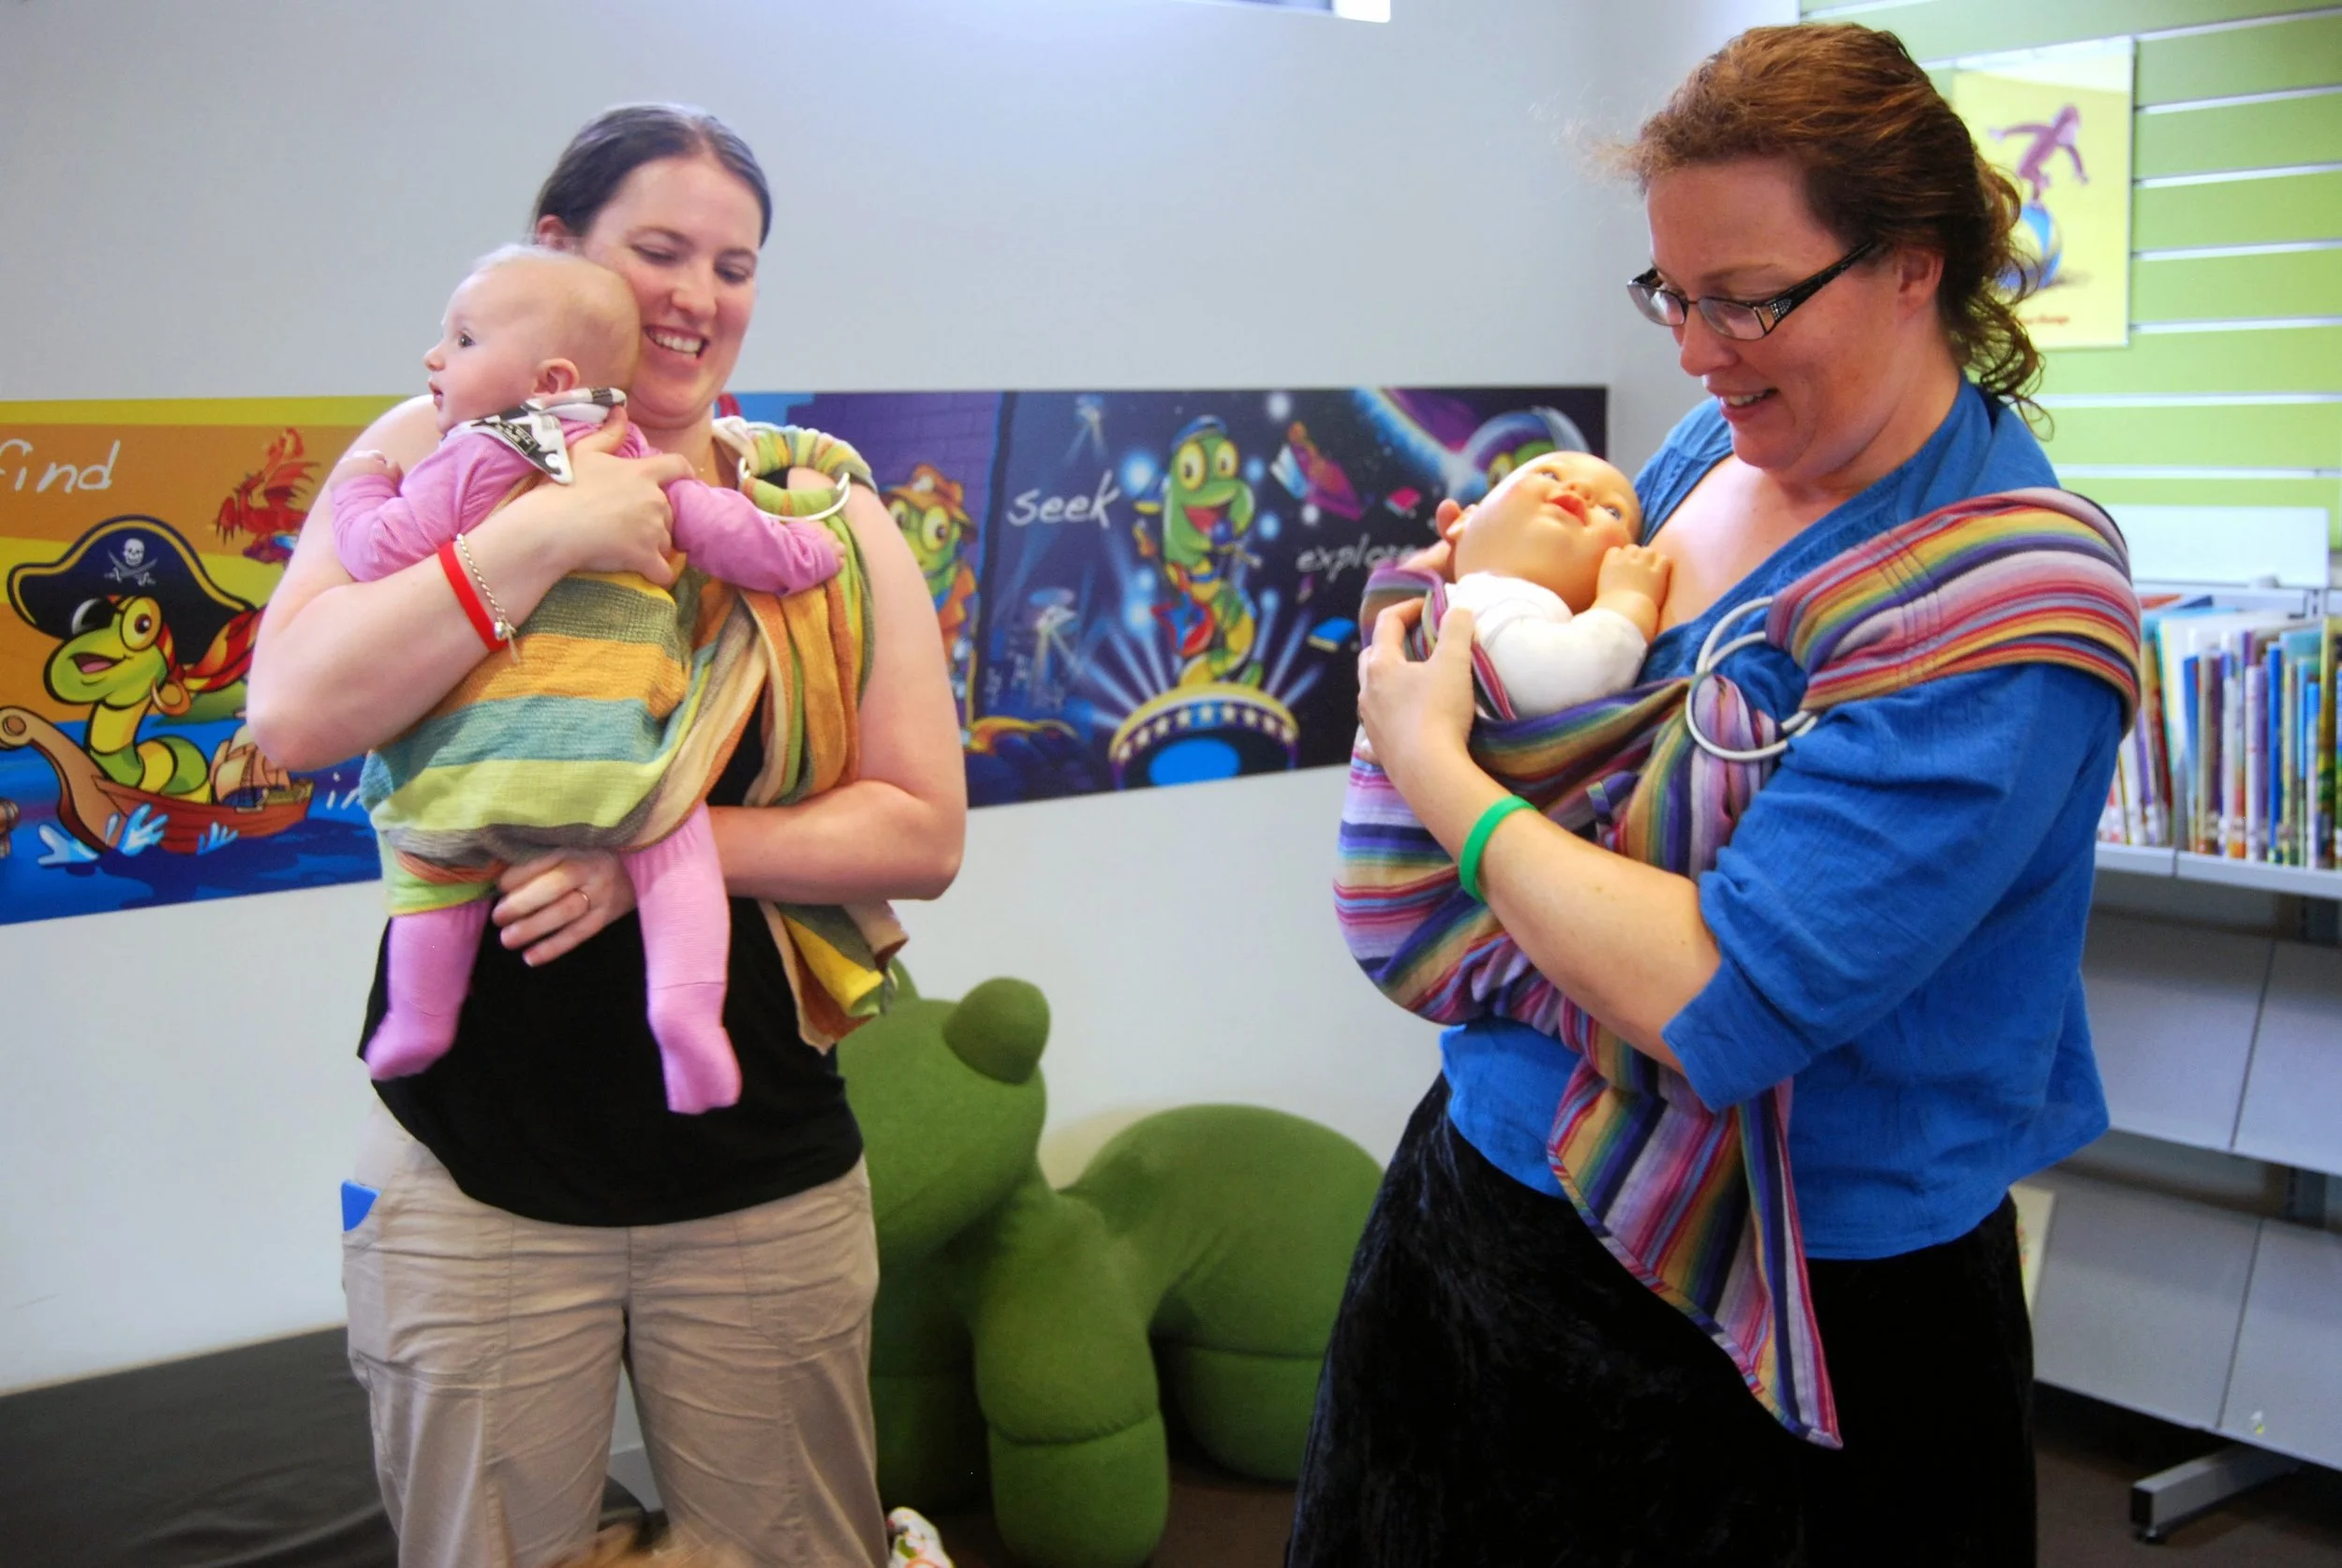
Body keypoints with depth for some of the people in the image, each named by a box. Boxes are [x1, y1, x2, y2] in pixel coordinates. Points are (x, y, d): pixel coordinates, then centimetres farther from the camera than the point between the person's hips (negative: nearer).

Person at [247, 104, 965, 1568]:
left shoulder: (820, 510, 2)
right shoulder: (440, 448, 0)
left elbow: (925, 831, -4)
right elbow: (296, 712, -14)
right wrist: (542, 537, -21)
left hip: (764, 1186, 1)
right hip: (473, 1175, 0)